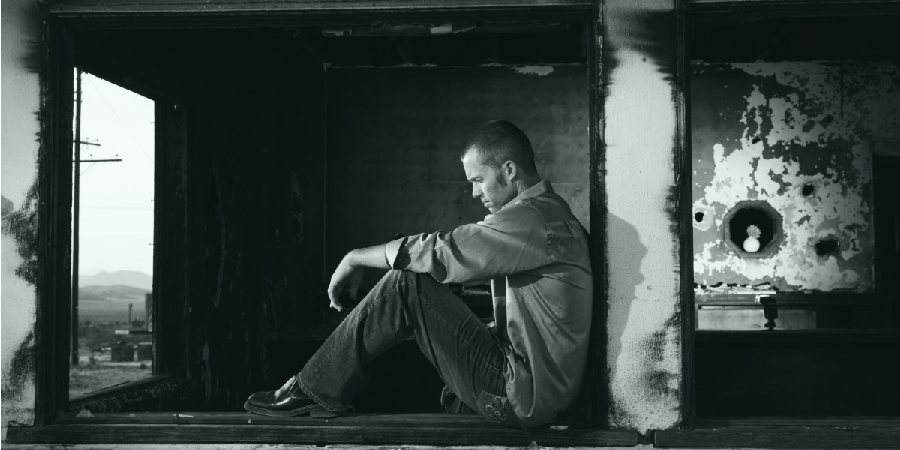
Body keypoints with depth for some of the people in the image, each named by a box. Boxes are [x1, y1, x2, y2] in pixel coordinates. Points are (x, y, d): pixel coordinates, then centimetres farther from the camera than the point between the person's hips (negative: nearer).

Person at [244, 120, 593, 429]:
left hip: (522, 398, -10)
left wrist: (355, 259, -5)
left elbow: (439, 252, -17)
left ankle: (316, 392, -4)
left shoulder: (531, 219, -17)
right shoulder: (551, 212, 17)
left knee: (407, 285, -14)